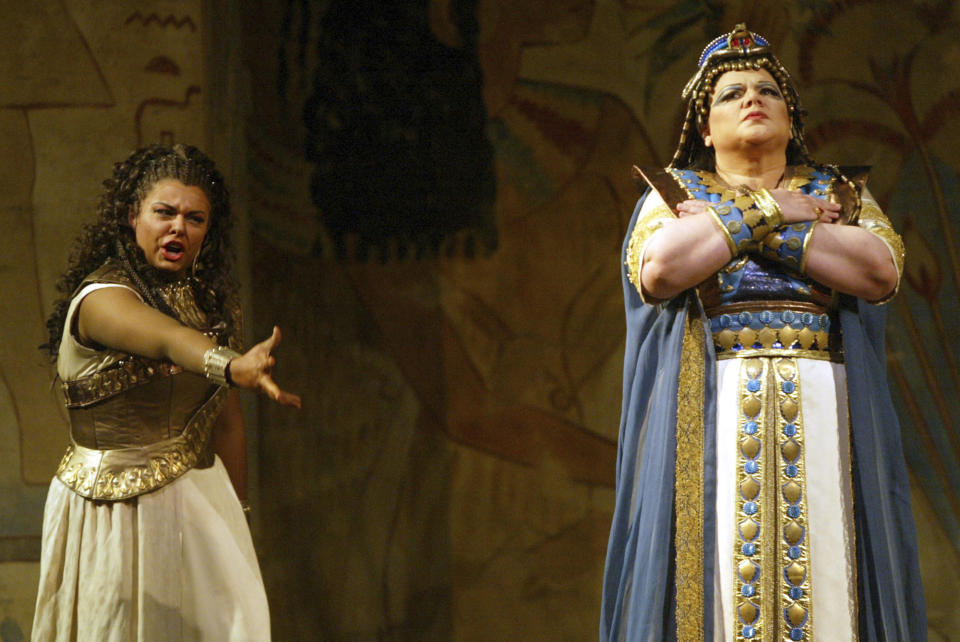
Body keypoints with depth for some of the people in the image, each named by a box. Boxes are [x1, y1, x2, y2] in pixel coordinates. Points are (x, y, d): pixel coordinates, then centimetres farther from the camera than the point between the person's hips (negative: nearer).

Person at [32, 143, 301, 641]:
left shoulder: (214, 300, 4)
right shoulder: (100, 298, -18)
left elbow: (226, 420, 10)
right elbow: (168, 339, -40)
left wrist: (235, 513, 13)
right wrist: (233, 365, -59)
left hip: (200, 502, 6)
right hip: (114, 506, -6)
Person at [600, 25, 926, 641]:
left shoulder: (839, 192, 17)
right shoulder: (676, 193, 14)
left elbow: (881, 270, -4)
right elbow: (658, 267, -8)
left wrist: (746, 229, -5)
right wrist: (767, 211, -3)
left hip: (822, 417, 1)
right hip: (711, 414, -1)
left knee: (821, 579, -7)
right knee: (718, 571, -9)